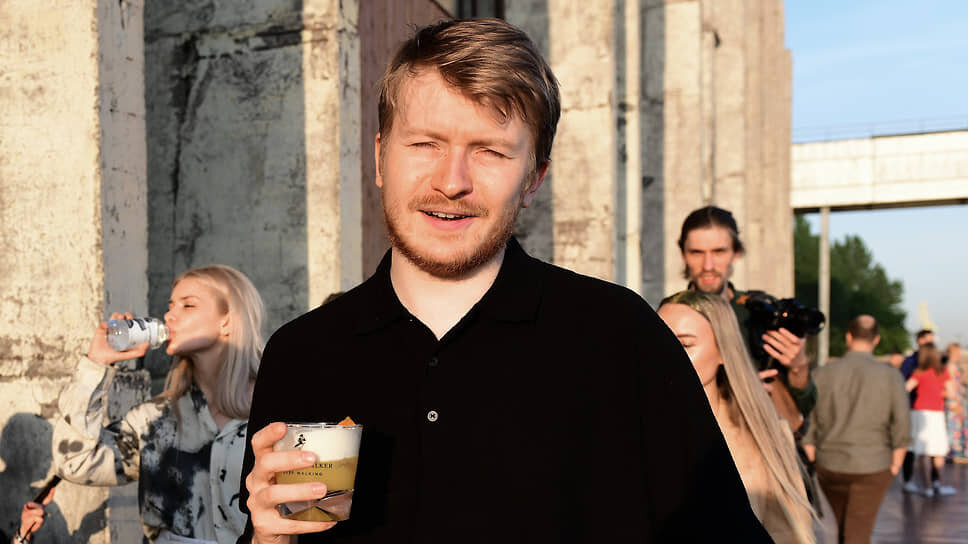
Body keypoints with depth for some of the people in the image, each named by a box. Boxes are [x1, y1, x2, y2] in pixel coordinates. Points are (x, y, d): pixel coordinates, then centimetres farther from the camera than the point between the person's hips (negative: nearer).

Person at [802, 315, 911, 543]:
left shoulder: (823, 373, -4)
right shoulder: (890, 376, -6)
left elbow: (807, 425, -3)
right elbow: (902, 427, -8)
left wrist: (812, 463, 7)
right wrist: (895, 467, 3)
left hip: (830, 466, 2)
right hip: (873, 467, -1)